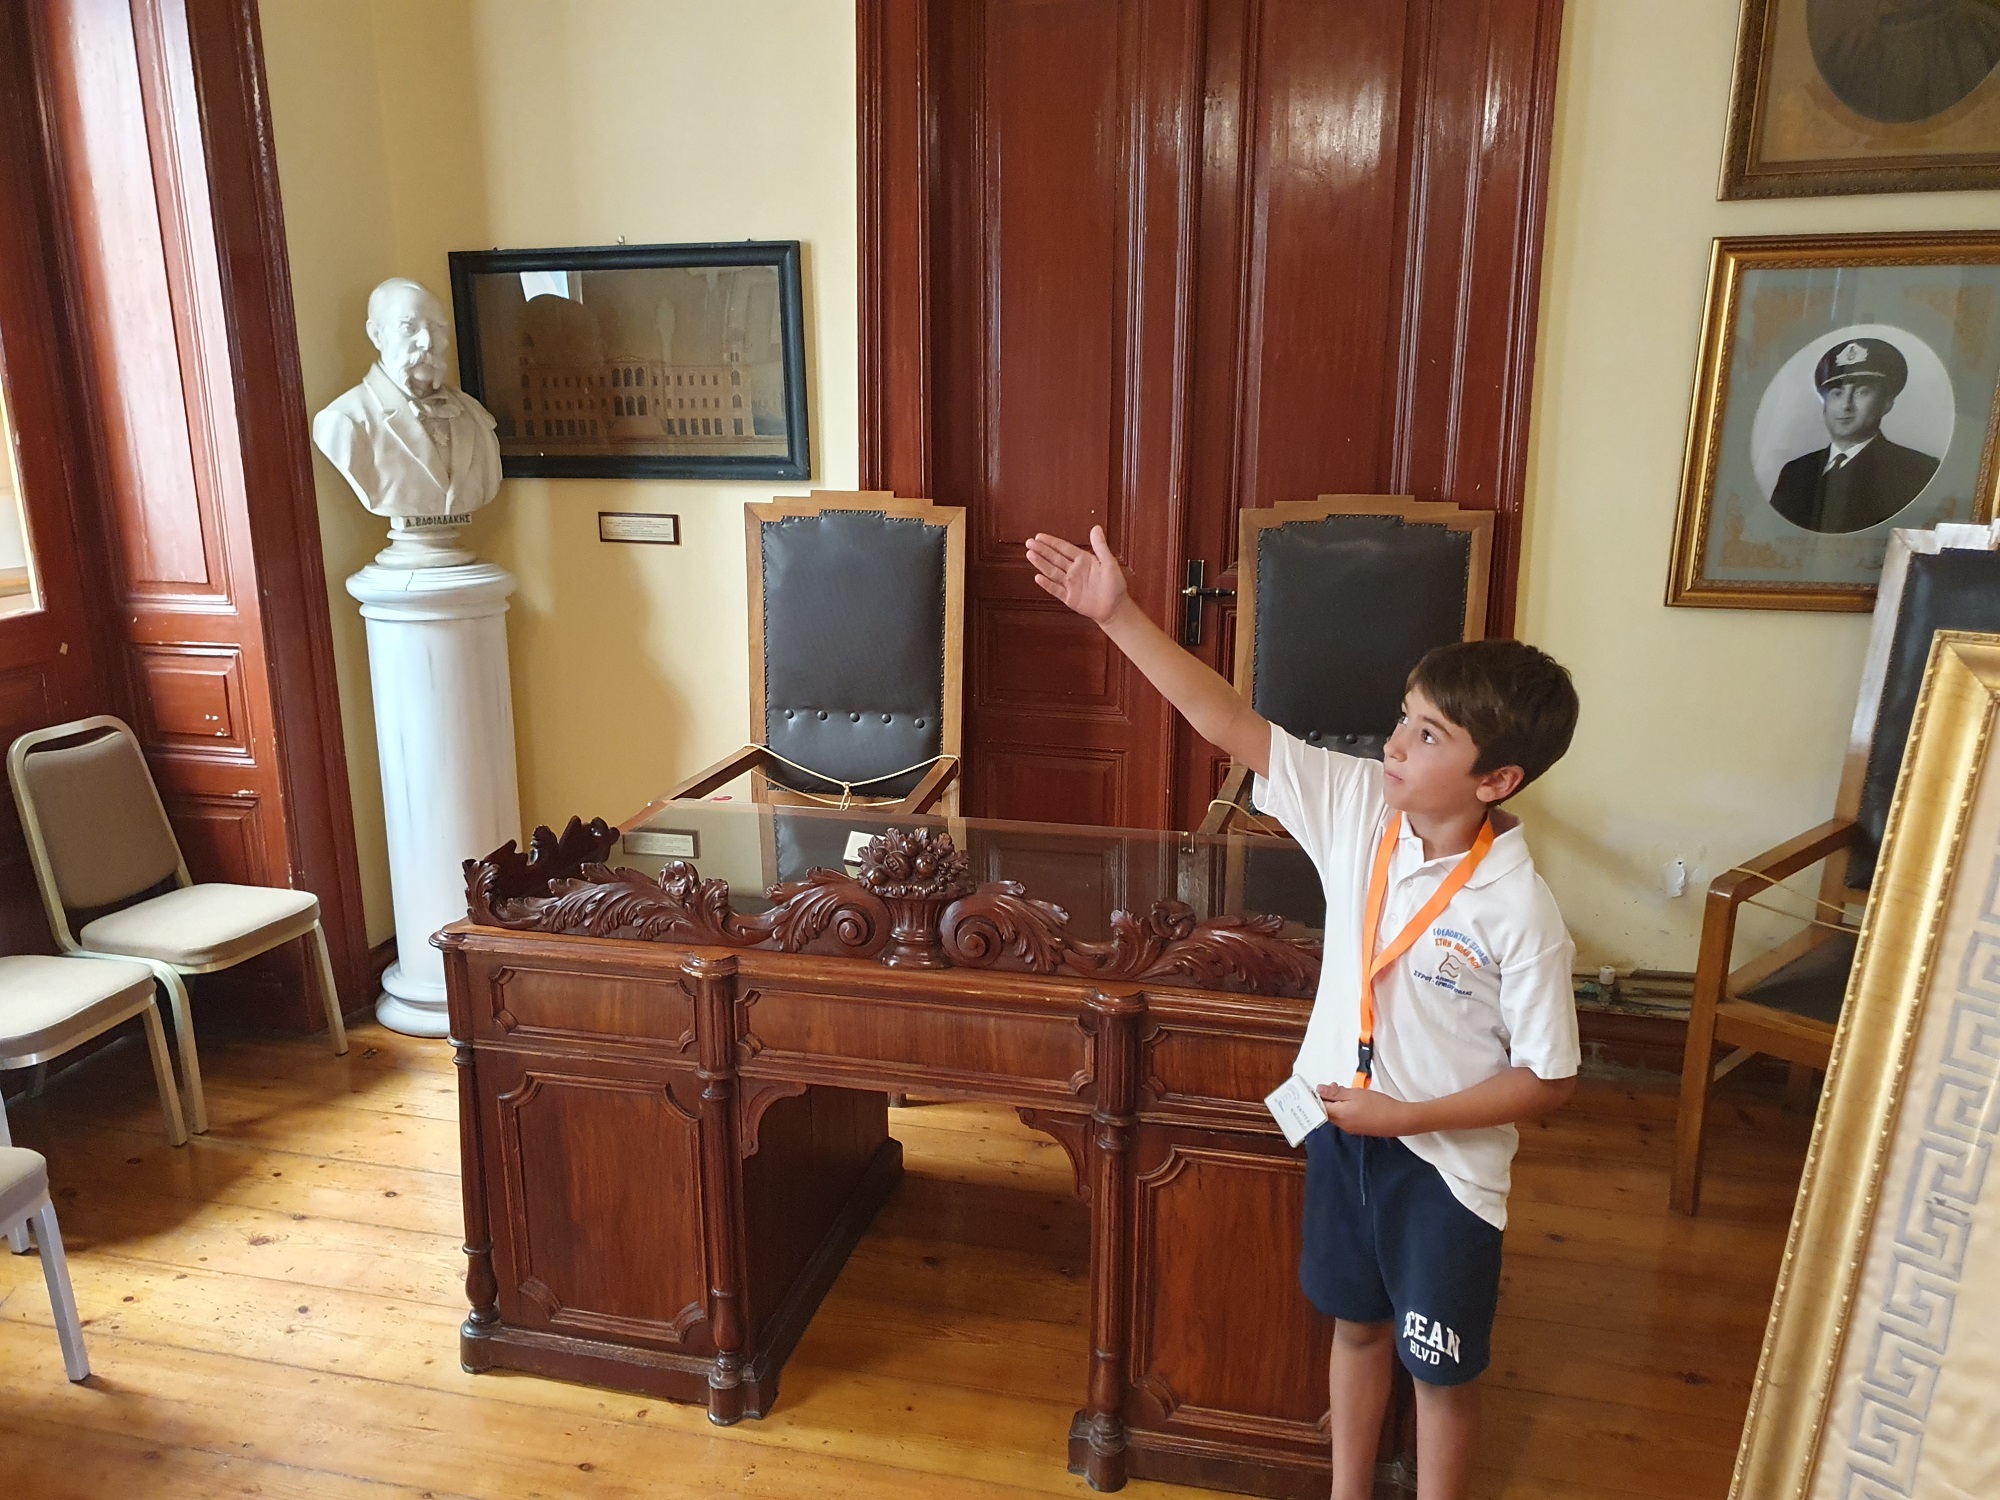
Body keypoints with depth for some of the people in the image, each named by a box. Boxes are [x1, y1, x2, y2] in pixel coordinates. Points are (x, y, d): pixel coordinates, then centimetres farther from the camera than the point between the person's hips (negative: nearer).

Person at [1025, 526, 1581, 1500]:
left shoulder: (1518, 910, -25)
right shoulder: (1359, 806, -13)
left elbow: (1548, 1079, -16)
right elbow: (1229, 724, -15)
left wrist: (1406, 1116, -19)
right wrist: (1118, 615, -21)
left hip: (1444, 1162, -5)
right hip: (1341, 1127, 5)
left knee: (1438, 1368, 17)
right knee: (1355, 1323, 25)